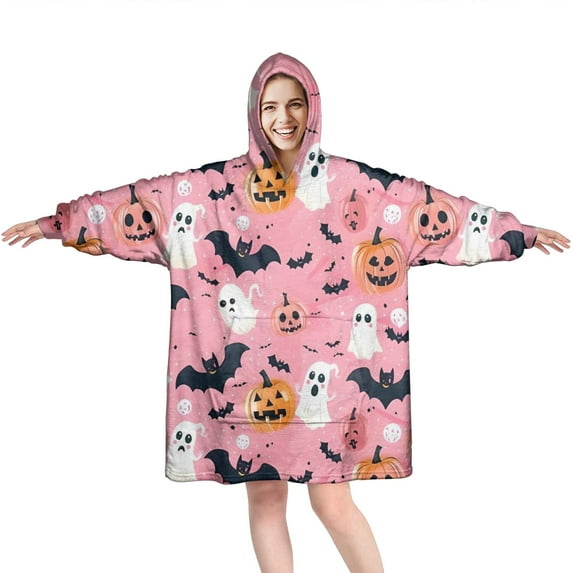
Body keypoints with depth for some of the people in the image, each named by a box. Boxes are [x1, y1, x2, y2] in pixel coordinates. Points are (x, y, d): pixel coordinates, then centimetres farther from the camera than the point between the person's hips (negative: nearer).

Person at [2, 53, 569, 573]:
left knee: (332, 502, 2)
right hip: (251, 367, 2)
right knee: (264, 497, 12)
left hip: (321, 365, -2)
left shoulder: (351, 182, 1)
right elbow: (146, 200, 2)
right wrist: (59, 221, 1)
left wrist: (521, 231, 1)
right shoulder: (220, 184, 3)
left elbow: (430, 206, 0)